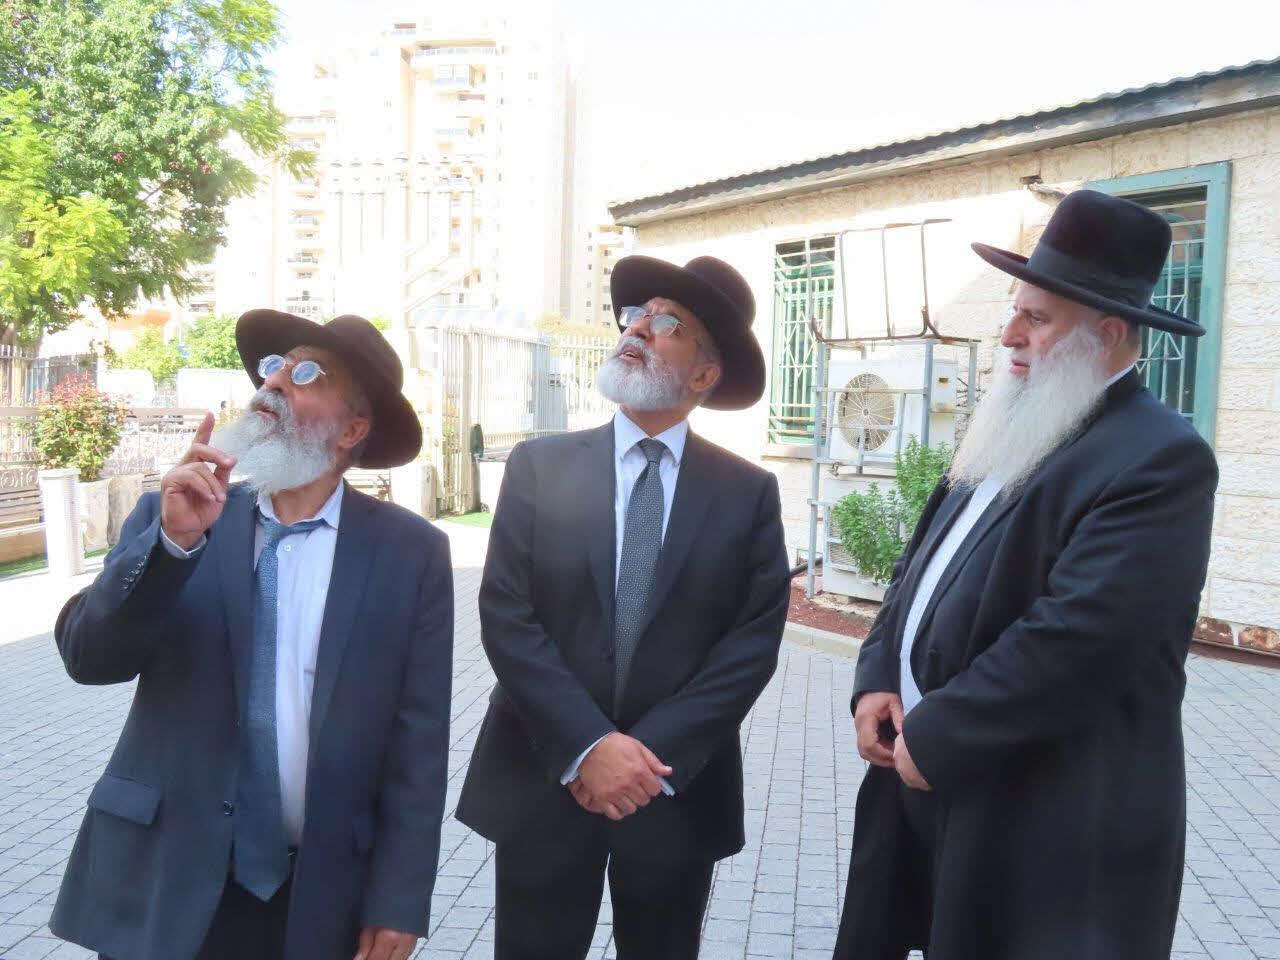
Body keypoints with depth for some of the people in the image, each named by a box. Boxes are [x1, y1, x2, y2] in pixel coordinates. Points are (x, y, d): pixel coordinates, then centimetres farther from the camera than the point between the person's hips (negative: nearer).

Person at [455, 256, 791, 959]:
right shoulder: (539, 466, -1)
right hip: (543, 780, 0)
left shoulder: (749, 493, -1)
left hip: (680, 791, 1)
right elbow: (506, 616, -8)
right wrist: (586, 746, -16)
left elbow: (754, 640, -6)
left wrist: (653, 752, -14)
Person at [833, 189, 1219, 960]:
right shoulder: (1016, 435, 11)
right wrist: (877, 682, -2)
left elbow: (1075, 638, -26)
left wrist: (936, 738, -18)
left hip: (1057, 822, -8)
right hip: (936, 783, 8)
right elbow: (921, 570, 12)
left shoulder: (1160, 459, -17)